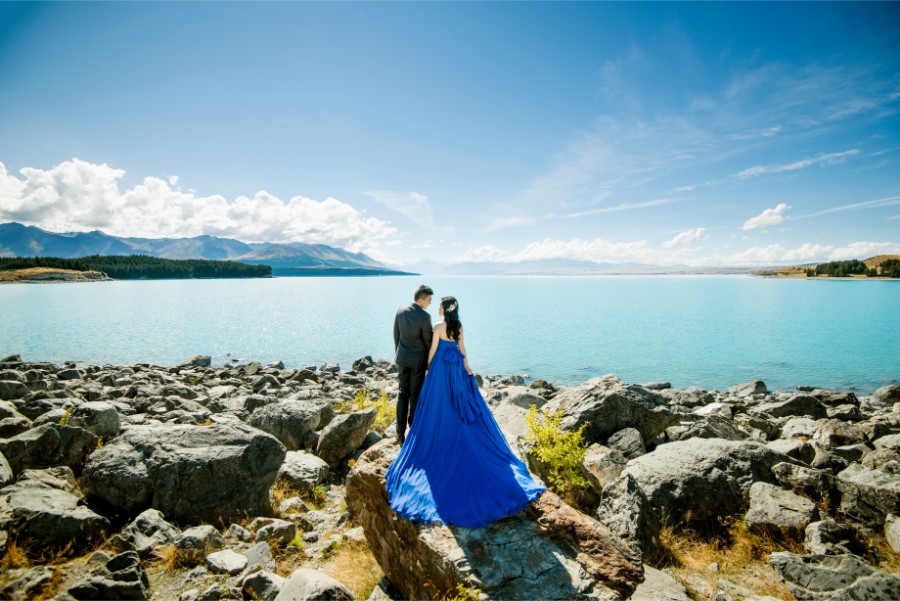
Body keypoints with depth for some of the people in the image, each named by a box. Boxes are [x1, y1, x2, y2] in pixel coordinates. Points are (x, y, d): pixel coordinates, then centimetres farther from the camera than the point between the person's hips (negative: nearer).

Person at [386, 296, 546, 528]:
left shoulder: (439, 327, -15)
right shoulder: (459, 326, 2)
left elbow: (433, 350, -9)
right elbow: (462, 349, 6)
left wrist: (428, 367, 6)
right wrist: (467, 367, 13)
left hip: (441, 368, -5)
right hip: (457, 368, 6)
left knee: (440, 406, 5)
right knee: (461, 405, 13)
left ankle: (441, 440, 12)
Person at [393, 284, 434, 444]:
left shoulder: (400, 310, -3)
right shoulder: (425, 316, -20)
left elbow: (396, 334, 6)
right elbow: (428, 340, -11)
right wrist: (431, 361, 4)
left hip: (402, 358, 5)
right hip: (418, 360, -5)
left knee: (403, 394, 12)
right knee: (415, 395, 8)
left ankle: (400, 432, 15)